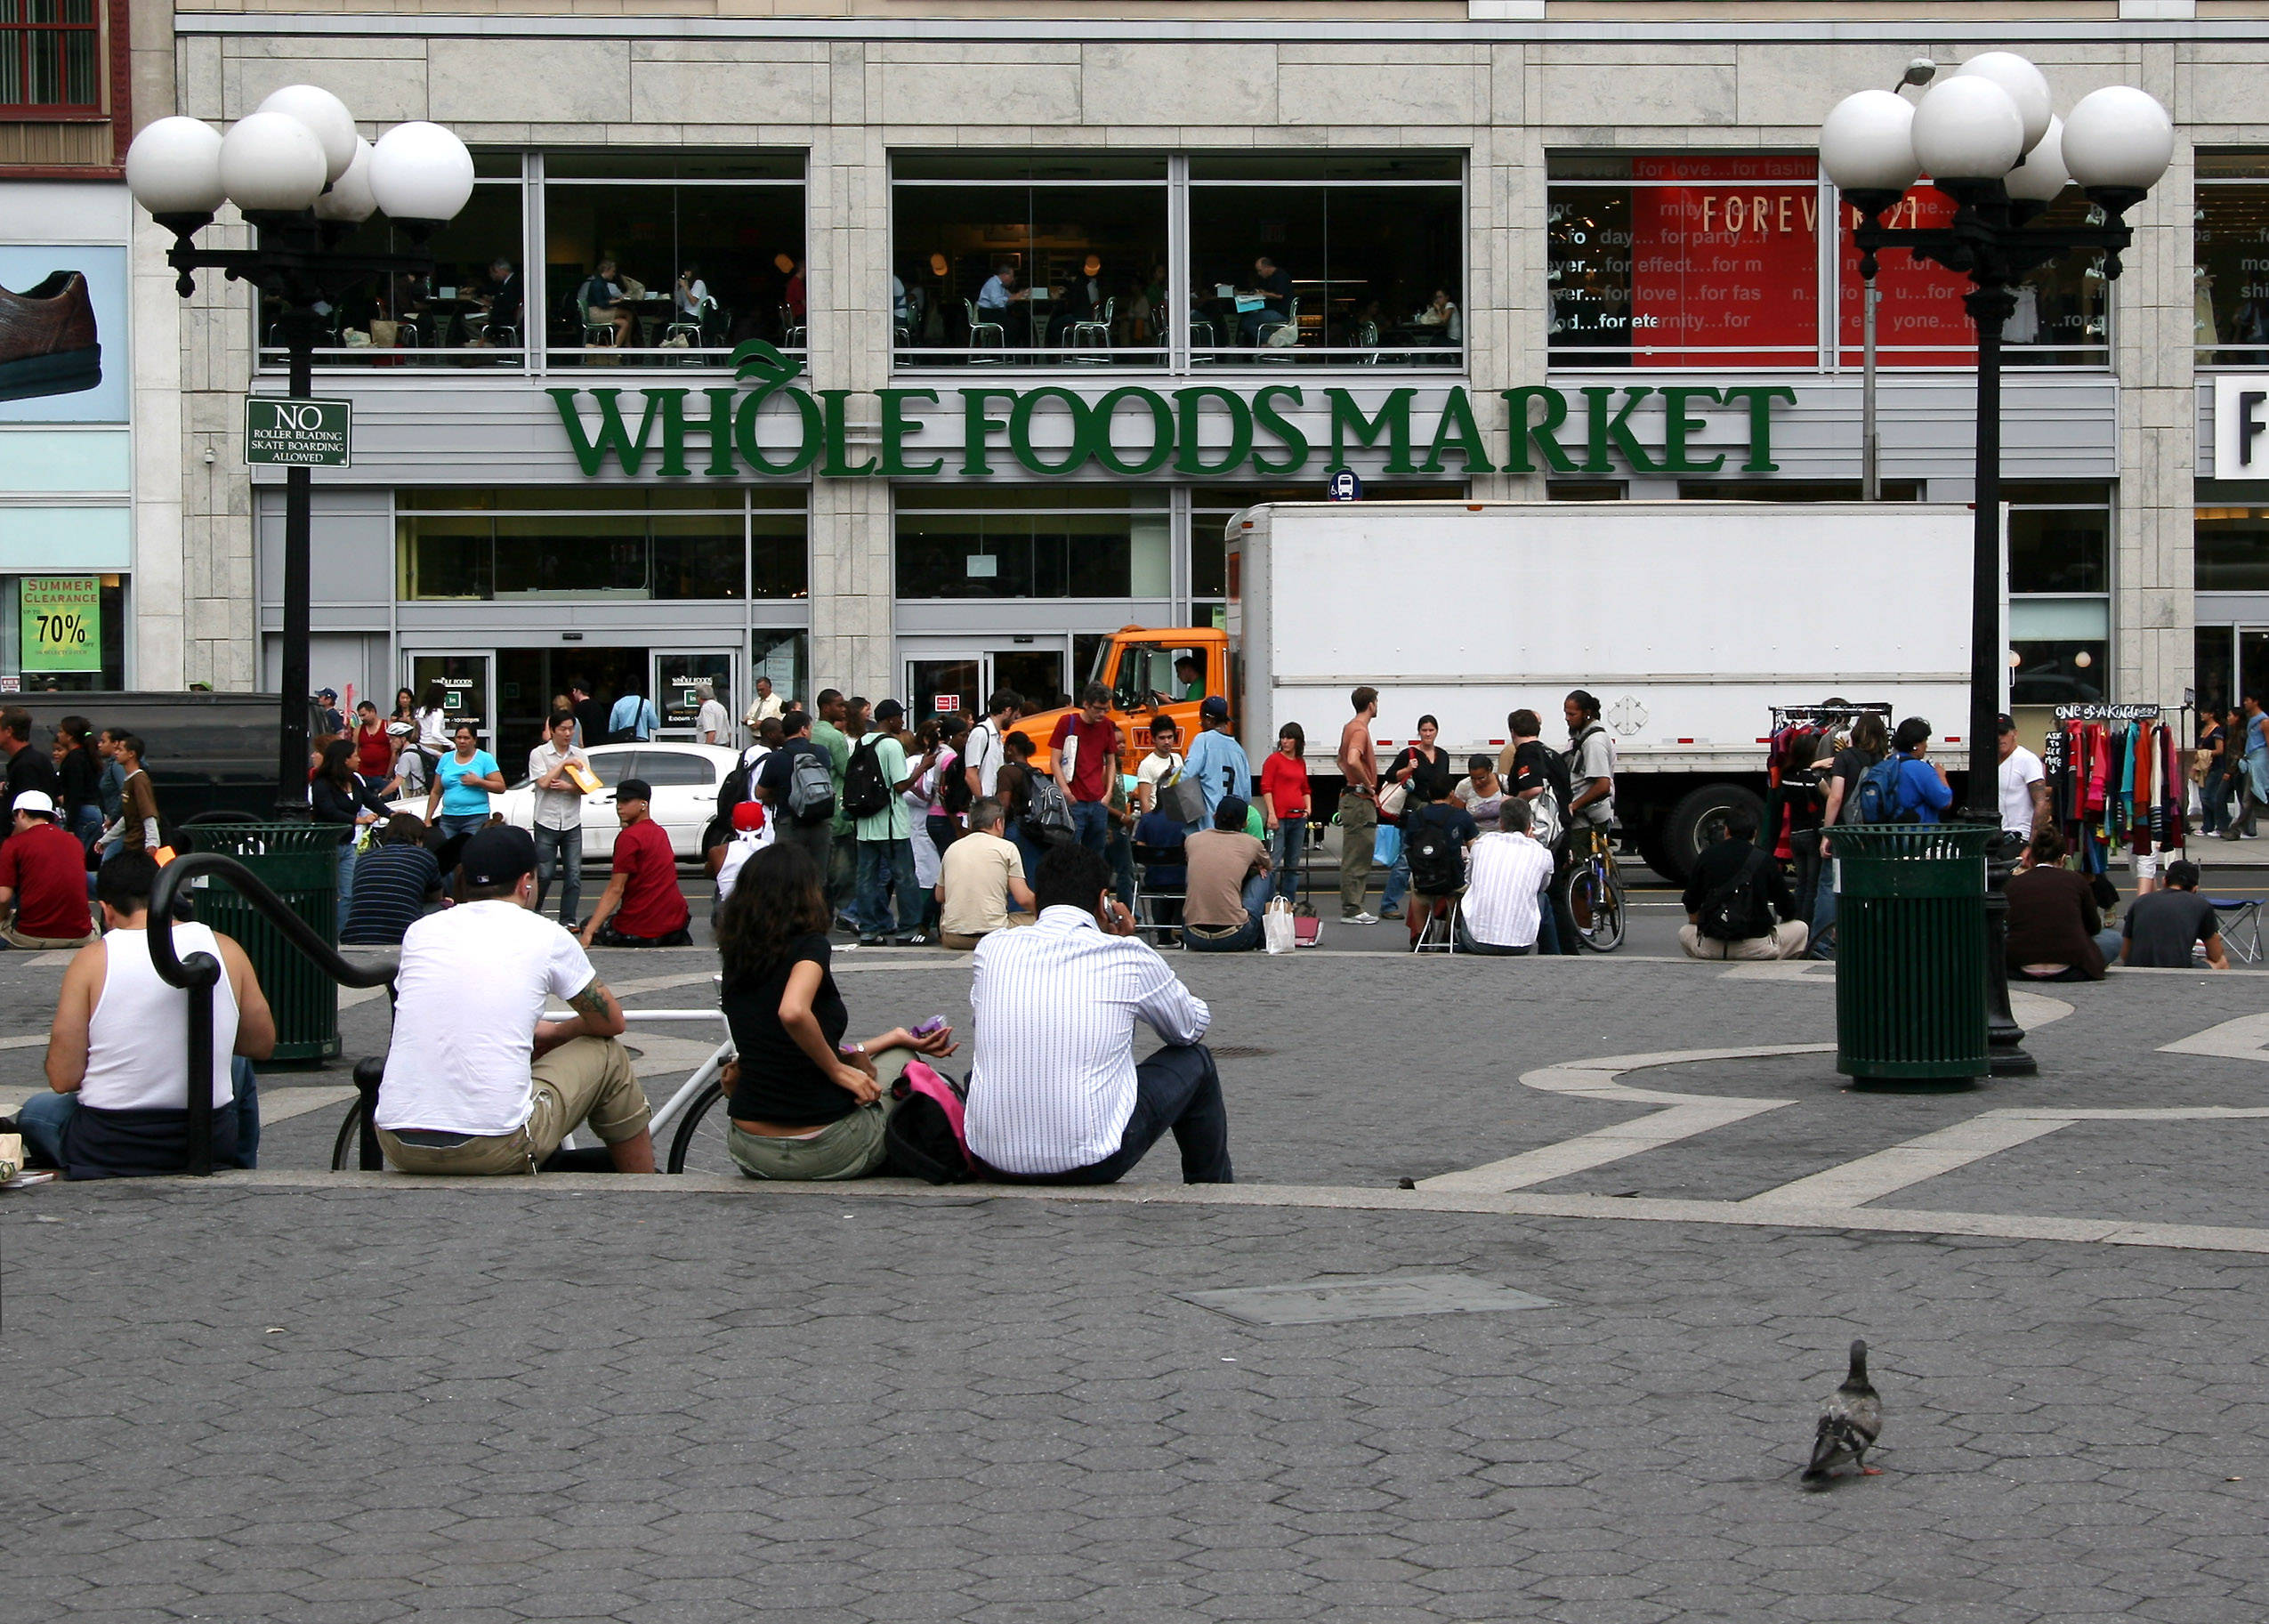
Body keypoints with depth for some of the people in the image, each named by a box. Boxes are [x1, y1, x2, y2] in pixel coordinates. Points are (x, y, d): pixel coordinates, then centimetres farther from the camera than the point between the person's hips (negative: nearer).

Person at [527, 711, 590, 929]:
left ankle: (568, 919, 2)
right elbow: (543, 782, -13)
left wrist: (567, 787, -15)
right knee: (544, 874, -1)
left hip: (572, 823, 3)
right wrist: (564, 764, -10)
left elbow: (585, 788, 3)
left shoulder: (580, 756, 10)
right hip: (547, 822, -3)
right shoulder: (539, 754, -1)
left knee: (573, 874, -2)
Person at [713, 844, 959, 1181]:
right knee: (902, 1058, 26)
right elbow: (793, 1012, -33)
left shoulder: (735, 962, 8)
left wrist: (893, 1038, 20)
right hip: (827, 1155, -7)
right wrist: (840, 1071, -15)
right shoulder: (810, 945, -12)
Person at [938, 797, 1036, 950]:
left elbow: (940, 897, 21)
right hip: (993, 935, -4)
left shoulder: (952, 848, 11)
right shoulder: (1007, 847, -1)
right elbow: (1023, 899, -4)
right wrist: (1041, 910, 17)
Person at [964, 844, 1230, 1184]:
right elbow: (1193, 1026, 14)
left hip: (991, 1159, 3)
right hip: (1094, 1163, -3)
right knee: (1195, 1062, 21)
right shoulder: (1126, 956, -4)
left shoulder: (992, 948, 3)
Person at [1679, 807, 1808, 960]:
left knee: (1684, 932, 35)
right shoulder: (1764, 859, 1)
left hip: (1711, 948, 2)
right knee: (1801, 928, 21)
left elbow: (1691, 907, 15)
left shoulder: (1707, 856, 5)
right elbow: (1788, 911, 8)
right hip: (1755, 948, -2)